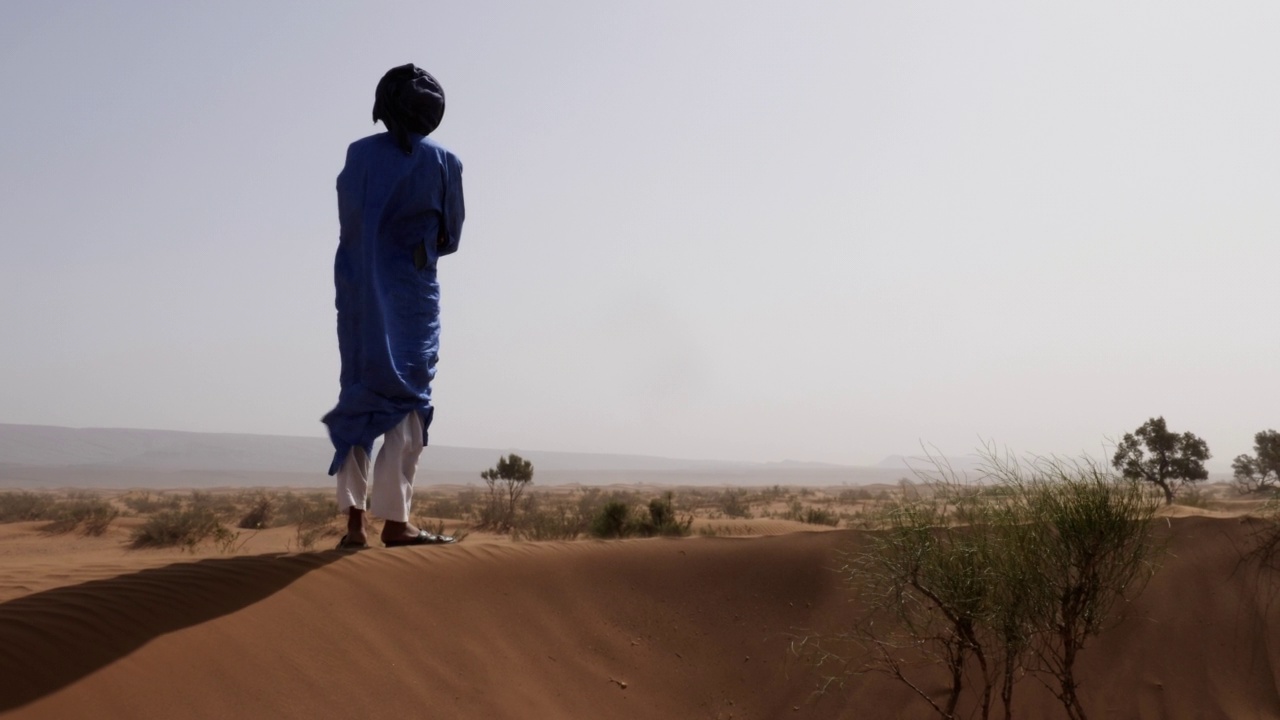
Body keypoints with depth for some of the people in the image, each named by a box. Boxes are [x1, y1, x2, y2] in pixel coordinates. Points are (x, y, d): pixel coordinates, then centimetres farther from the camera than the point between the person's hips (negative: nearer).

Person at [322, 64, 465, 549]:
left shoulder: (358, 155, 5)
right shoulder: (442, 164, -2)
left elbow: (348, 223, 8)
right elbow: (450, 238, 6)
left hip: (358, 291, 3)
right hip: (411, 294, -3)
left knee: (357, 399, 9)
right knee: (407, 400, 1)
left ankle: (354, 519, 5)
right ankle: (395, 521, -4)